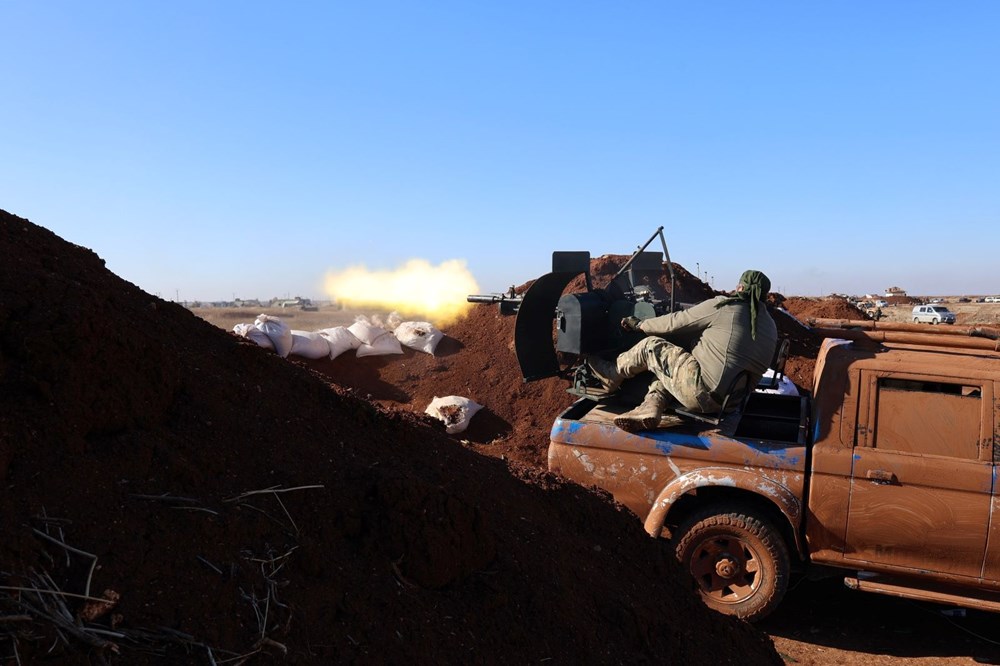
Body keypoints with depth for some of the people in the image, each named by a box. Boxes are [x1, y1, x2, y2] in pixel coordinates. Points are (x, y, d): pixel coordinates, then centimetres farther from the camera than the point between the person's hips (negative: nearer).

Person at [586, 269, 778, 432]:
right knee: (664, 375, 24)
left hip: (700, 393, -7)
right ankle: (649, 410, 3)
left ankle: (612, 374, 28)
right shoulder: (771, 328, 11)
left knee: (651, 346, 9)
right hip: (728, 401, 7)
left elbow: (675, 322, -1)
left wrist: (639, 324, 14)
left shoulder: (723, 306, -7)